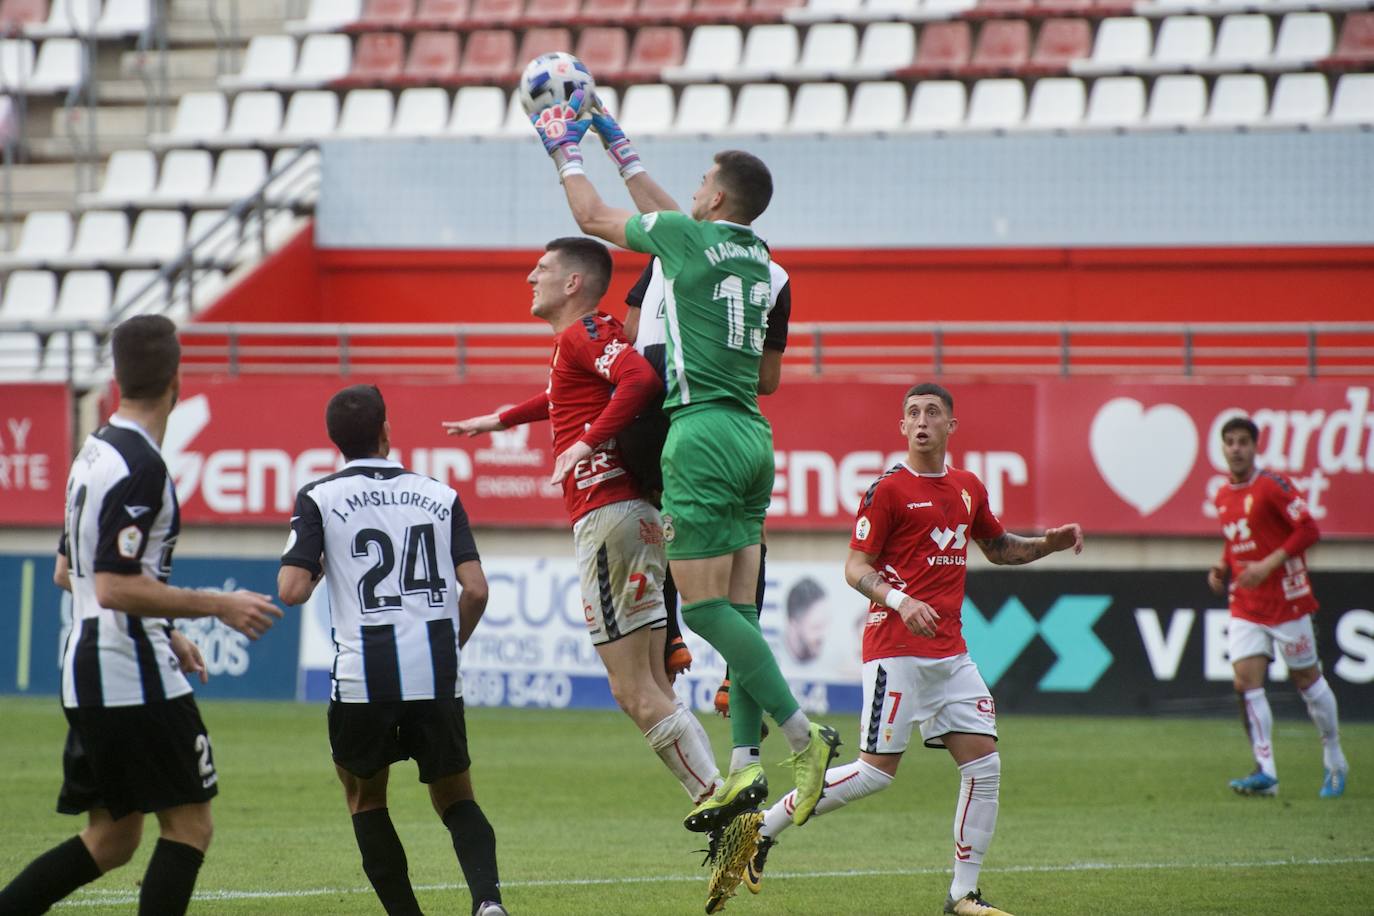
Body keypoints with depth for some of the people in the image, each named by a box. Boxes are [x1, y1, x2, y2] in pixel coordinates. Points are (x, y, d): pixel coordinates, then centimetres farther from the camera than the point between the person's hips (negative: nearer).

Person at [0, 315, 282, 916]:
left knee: (110, 839, 14)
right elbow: (116, 588, -23)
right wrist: (219, 606, -18)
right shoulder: (140, 466, -17)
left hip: (87, 676, 9)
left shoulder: (95, 451, 13)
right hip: (135, 681, -9)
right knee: (189, 824, -2)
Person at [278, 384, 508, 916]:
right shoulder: (440, 497, 9)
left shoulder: (319, 498, 1)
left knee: (364, 797, 20)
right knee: (455, 798, 15)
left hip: (363, 678, -2)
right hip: (438, 680, 2)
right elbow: (476, 589, 2)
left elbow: (292, 590, -7)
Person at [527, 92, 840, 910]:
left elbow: (595, 217, 11)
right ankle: (746, 764, -3)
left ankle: (803, 734, -19)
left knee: (705, 607, -10)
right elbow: (663, 214, 33)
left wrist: (567, 149, 26)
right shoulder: (758, 258, 16)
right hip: (753, 436, 8)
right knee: (738, 609, 4)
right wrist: (616, 143, 40)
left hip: (703, 431, -8)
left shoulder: (687, 236, -4)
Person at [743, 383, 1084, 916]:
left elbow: (998, 548, 30)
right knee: (877, 772, -10)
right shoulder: (888, 489, -6)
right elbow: (855, 567, -8)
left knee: (984, 765, -1)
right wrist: (899, 601, -24)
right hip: (896, 647, -7)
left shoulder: (968, 489, 14)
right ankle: (764, 826, 3)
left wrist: (1050, 543, 13)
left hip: (951, 652, 7)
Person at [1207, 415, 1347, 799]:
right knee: (1246, 682, -10)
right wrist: (1221, 568, 5)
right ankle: (1265, 773, -9)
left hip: (1286, 601, -5)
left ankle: (1334, 763, 23)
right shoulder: (1222, 497, 10)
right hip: (1245, 606, 5)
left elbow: (1308, 529, -16)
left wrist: (1269, 564, -23)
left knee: (1307, 679, 6)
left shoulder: (1272, 485, -11)